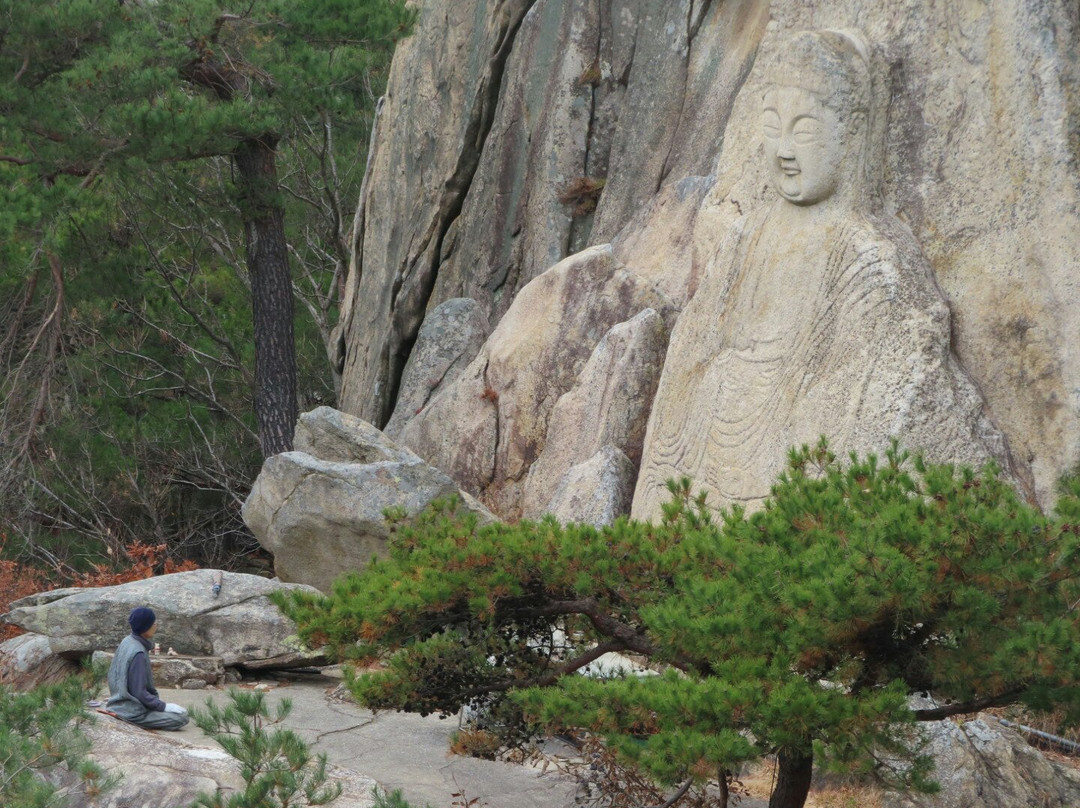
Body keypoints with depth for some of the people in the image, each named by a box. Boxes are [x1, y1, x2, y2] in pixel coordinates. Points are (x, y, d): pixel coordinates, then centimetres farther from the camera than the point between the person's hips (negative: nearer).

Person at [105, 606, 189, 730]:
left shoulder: (127, 642, 3)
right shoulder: (138, 653, -25)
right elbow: (139, 692, -23)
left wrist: (158, 701, 15)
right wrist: (164, 706, -14)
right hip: (134, 712, -9)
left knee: (182, 712, 19)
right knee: (182, 718, -12)